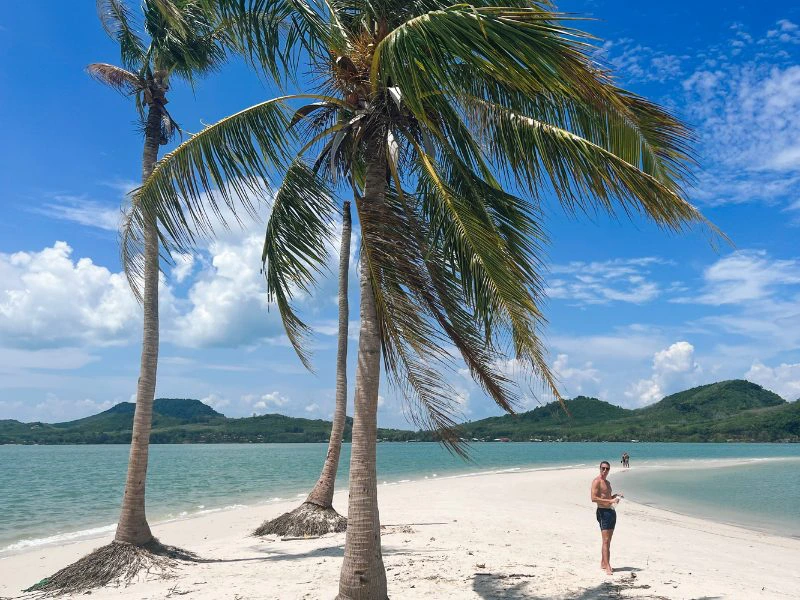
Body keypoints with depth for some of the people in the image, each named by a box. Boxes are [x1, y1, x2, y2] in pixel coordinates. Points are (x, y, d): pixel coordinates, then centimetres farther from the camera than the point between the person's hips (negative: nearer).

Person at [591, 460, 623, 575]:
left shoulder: (607, 482, 18)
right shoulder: (597, 481, -10)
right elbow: (594, 498, -20)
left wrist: (616, 496, 11)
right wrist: (610, 501, -22)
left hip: (611, 511, 9)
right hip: (603, 512, -9)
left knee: (608, 540, 13)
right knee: (606, 540, -13)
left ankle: (603, 563, 22)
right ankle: (607, 566, -15)